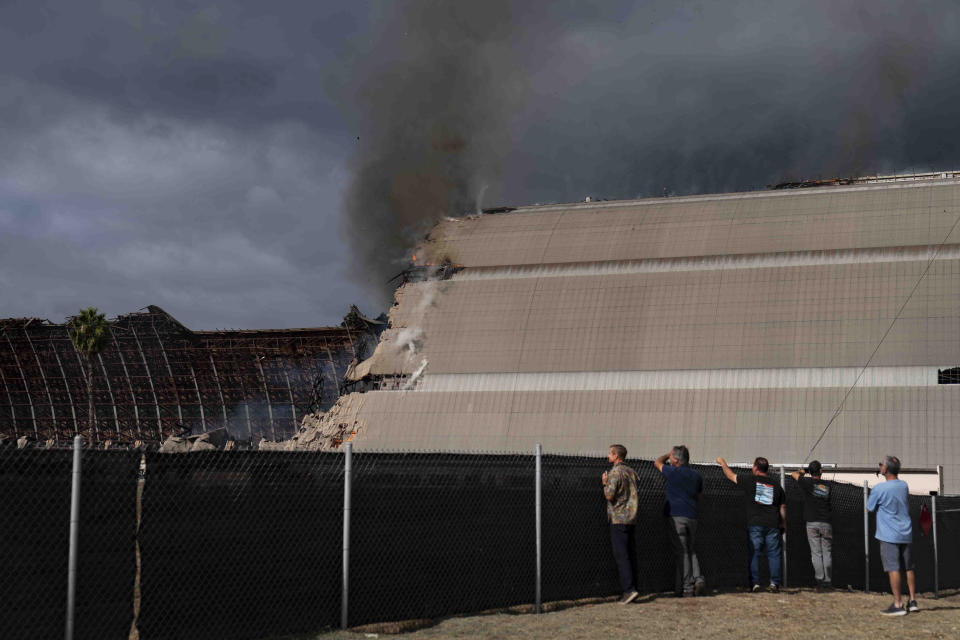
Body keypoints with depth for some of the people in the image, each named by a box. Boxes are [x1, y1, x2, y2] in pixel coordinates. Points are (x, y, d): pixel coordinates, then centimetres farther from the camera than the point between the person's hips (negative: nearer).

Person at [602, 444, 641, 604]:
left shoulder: (615, 472, -11)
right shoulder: (632, 472, 13)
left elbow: (609, 495, -17)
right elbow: (637, 495, 18)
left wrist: (605, 483, -2)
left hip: (618, 519, -8)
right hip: (631, 518, 8)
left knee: (621, 555, -8)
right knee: (630, 554, 9)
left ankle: (629, 589, -15)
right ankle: (632, 589, 10)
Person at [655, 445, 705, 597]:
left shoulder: (673, 472, -7)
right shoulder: (696, 476, 10)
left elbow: (657, 462, 12)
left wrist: (669, 453, 27)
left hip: (676, 516, -5)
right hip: (692, 517, 5)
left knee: (682, 553, -4)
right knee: (691, 551, 16)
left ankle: (687, 587, -4)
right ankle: (697, 578, -2)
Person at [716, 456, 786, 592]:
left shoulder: (750, 481, 1)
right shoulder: (776, 485, 11)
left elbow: (730, 475, 14)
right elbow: (782, 507, 14)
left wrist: (723, 463, 30)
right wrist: (783, 523, 23)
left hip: (755, 524, -2)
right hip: (772, 525, 3)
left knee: (754, 554, 1)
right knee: (773, 554, 4)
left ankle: (755, 583, -3)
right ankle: (774, 583, 1)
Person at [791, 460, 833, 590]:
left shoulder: (807, 482, -3)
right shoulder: (828, 484, 3)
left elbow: (794, 474, 12)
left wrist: (803, 472, 30)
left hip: (812, 523, -2)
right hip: (826, 523, 2)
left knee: (816, 553, 0)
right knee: (826, 553, 7)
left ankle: (820, 580, -5)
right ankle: (828, 581, 7)